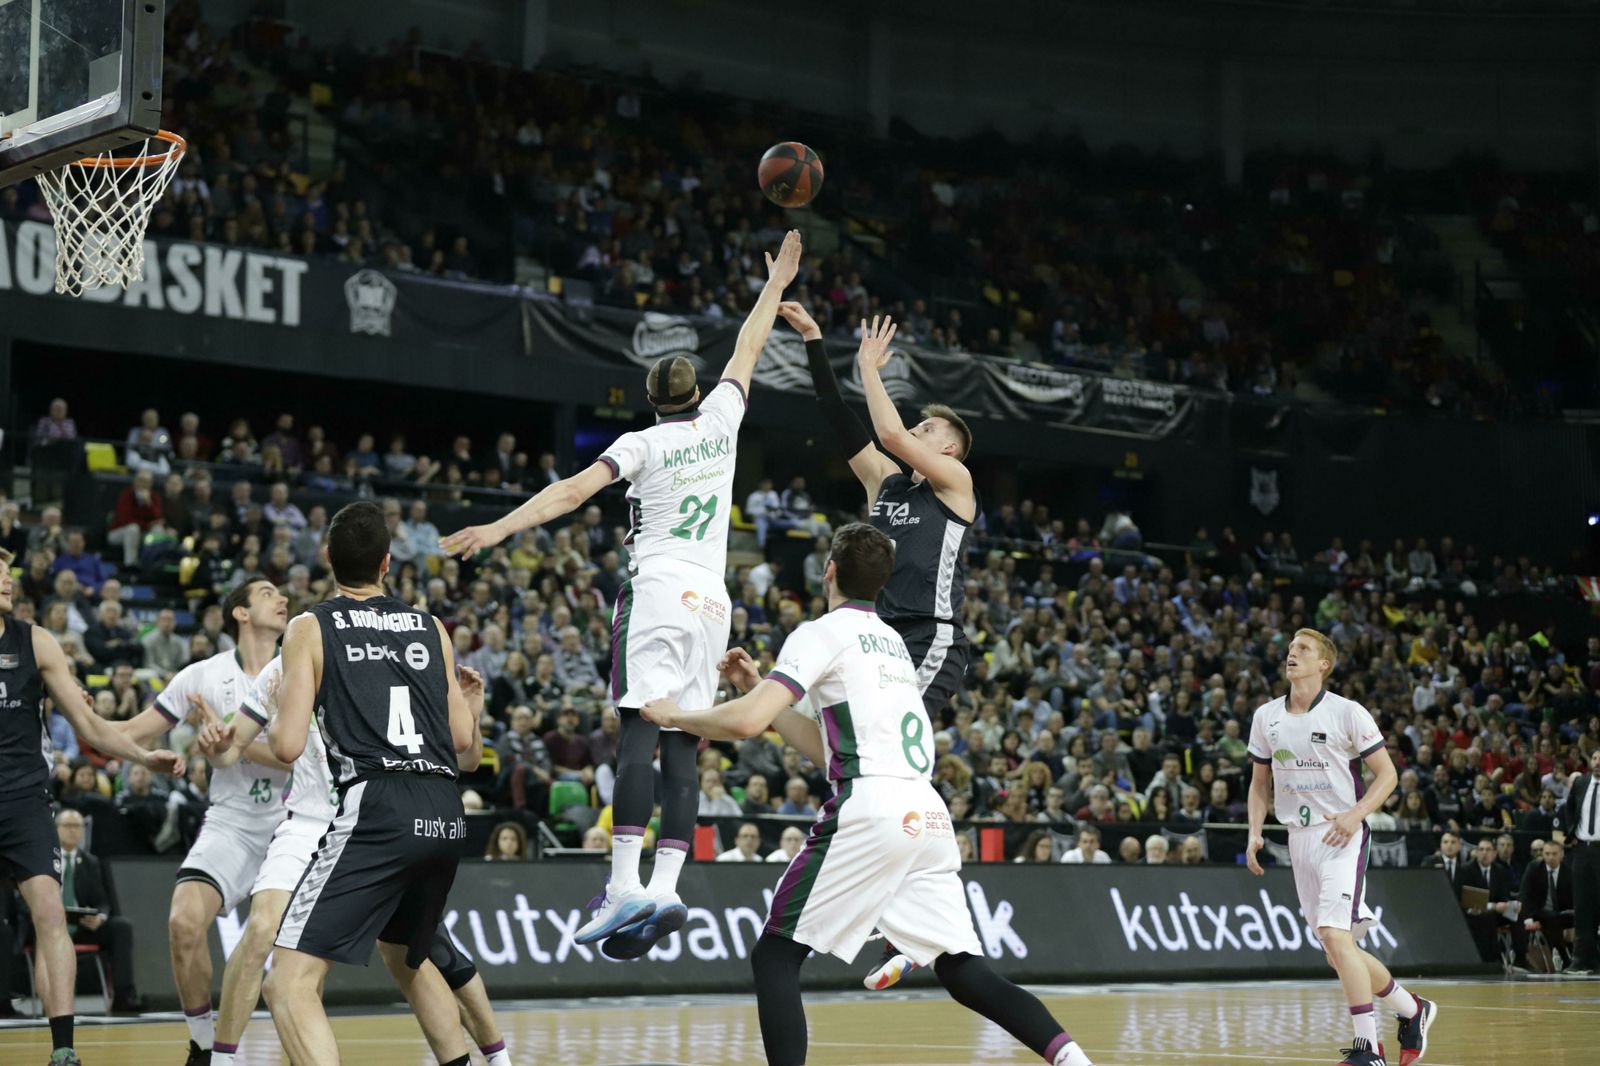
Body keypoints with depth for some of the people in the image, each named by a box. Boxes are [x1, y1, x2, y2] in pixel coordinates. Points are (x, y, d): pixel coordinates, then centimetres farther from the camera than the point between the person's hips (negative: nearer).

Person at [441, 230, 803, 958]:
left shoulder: (643, 443, 2)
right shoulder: (721, 419, 12)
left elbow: (573, 491, -11)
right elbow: (747, 352, 28)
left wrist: (497, 530, -15)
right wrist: (776, 282, 42)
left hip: (659, 593, -4)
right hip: (712, 603, 4)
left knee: (640, 735, -14)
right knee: (681, 747, 0)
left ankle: (625, 886, -27)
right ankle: (664, 889, -11)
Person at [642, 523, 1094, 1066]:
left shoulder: (822, 634, 1)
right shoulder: (892, 640, 26)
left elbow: (745, 722, -10)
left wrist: (675, 715, 8)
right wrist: (758, 686, 32)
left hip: (870, 814, -7)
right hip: (928, 814, 7)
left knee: (775, 956, 4)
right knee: (964, 971, 5)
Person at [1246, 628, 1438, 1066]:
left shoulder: (1347, 713, -7)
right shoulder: (1266, 716, 8)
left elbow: (1387, 774, -3)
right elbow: (1259, 782, 18)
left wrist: (1357, 813, -19)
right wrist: (1255, 833, 4)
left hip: (1341, 835, -6)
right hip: (1299, 838, 6)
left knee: (1335, 936, -21)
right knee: (1337, 952, 8)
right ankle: (1412, 1010, 29)